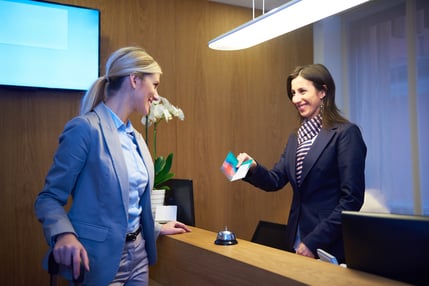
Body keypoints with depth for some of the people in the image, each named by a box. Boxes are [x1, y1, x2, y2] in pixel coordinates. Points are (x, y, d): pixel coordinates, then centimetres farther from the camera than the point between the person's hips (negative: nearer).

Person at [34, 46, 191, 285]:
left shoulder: (136, 137, 9)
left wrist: (157, 229, 24)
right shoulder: (86, 127, -15)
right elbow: (49, 197, -13)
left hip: (138, 253, 8)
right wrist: (65, 234, -30)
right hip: (101, 260, -8)